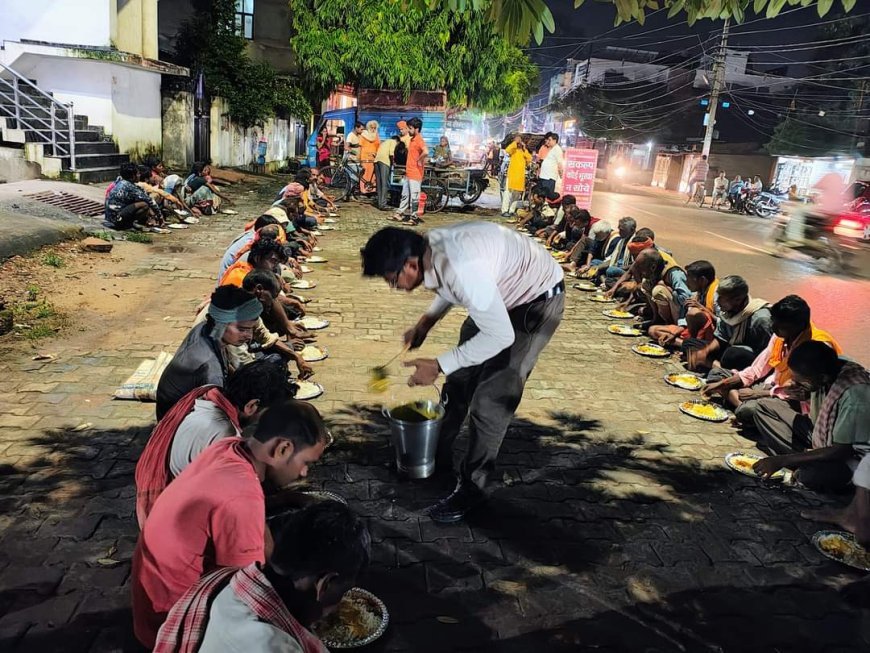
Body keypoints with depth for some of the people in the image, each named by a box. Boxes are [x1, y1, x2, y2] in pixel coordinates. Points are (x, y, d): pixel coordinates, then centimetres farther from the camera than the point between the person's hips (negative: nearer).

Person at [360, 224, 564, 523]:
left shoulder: (463, 269, -39)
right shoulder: (430, 246, -12)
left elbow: (501, 336, -32)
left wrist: (438, 365, -27)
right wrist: (425, 323, -3)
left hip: (538, 298, -8)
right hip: (499, 292, 9)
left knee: (491, 399, -9)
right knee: (461, 377, 14)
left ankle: (471, 487, 8)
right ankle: (437, 454, 33)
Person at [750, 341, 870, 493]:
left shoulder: (855, 395, -33)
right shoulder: (827, 366, -11)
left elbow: (840, 452, -26)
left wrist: (782, 460, -25)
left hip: (848, 457, -7)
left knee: (814, 475, -38)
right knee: (765, 406, -2)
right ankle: (804, 463, -9)